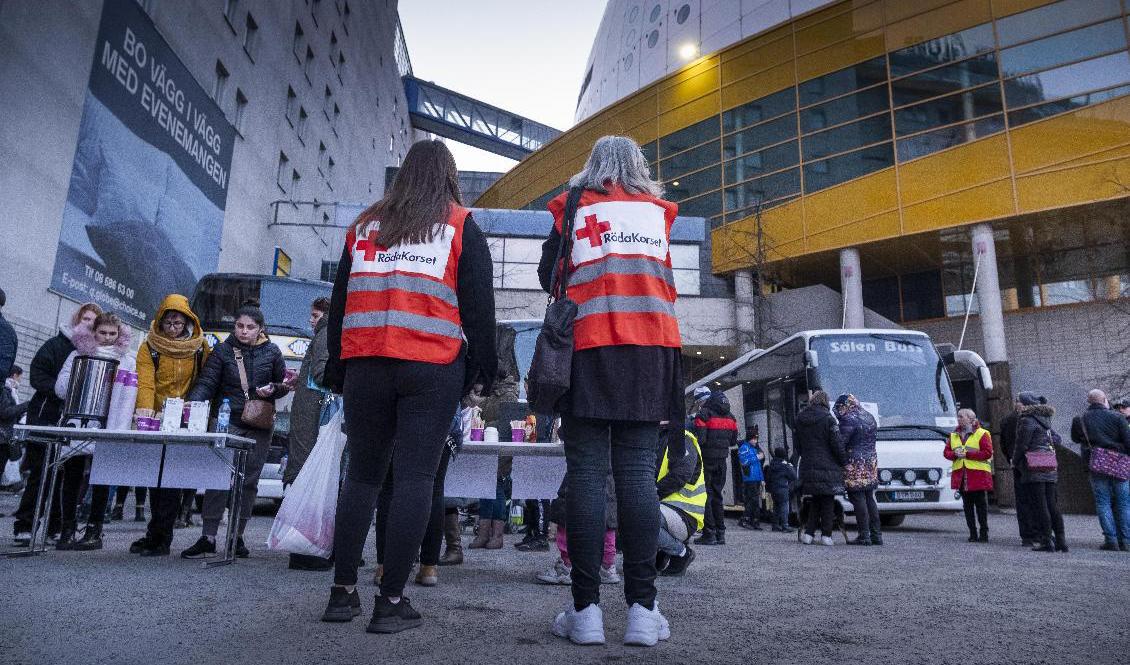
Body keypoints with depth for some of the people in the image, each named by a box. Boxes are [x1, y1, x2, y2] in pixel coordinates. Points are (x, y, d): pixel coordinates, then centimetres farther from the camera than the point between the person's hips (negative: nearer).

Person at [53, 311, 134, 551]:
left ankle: (94, 531, 7)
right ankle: (67, 530, 12)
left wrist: (121, 429, -12)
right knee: (72, 475, 3)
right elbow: (61, 389, 4)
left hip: (108, 428, -1)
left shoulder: (127, 361, 8)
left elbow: (129, 397, 0)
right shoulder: (78, 355, 11)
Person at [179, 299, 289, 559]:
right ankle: (208, 538, -4)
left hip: (259, 426, 2)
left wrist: (272, 390, -8)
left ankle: (237, 536, 16)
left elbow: (283, 384, 14)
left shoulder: (271, 352, 6)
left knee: (249, 481, 6)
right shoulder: (223, 350, 2)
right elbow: (206, 382, -4)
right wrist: (194, 404, -21)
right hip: (228, 421, -1)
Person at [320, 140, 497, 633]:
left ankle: (342, 592, 16)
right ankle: (391, 602, 0)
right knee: (415, 478, -1)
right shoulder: (461, 226, 7)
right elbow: (478, 303, 1)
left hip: (364, 366, 4)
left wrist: (337, 369, 21)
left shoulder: (365, 224, 17)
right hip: (432, 370, -3)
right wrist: (484, 367, 6)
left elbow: (339, 300, 17)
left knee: (362, 475, 12)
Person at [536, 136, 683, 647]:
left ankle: (586, 610, -3)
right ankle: (642, 610, -1)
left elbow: (548, 276, 11)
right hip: (650, 347, 2)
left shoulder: (574, 206, 10)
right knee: (638, 472, 0)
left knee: (586, 472, -2)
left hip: (589, 345, -2)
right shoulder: (658, 211, 16)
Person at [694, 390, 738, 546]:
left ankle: (709, 534, -3)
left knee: (705, 495, -1)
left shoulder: (704, 414, -12)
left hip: (706, 459, -6)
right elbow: (734, 441, 14)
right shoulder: (730, 417, 9)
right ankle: (720, 533, 16)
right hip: (722, 460, 6)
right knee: (717, 495, 14)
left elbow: (699, 439, -19)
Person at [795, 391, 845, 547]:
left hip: (808, 466, 5)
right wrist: (844, 461, 2)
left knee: (815, 500, 15)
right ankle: (826, 535, 6)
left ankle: (809, 533, 10)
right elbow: (837, 444, -10)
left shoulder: (800, 418, 7)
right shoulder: (828, 418, -10)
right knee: (828, 501, 6)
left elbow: (798, 445, 15)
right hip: (828, 467, -5)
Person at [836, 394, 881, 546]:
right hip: (871, 463, 8)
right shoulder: (869, 417, 13)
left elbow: (840, 443, -15)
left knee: (858, 500, -3)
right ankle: (876, 535, 16)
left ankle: (864, 536, -2)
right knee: (870, 499, 13)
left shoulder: (848, 420, -14)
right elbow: (870, 441, 17)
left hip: (855, 466, -8)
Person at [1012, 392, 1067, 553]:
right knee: (1052, 504, 11)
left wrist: (1015, 461, 0)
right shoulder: (1045, 419, 14)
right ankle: (1060, 540, 13)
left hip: (1034, 467, -8)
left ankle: (1046, 541, -4)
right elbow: (1056, 439, 20)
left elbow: (1022, 445, -13)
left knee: (1040, 505, -5)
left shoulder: (1027, 420, -12)